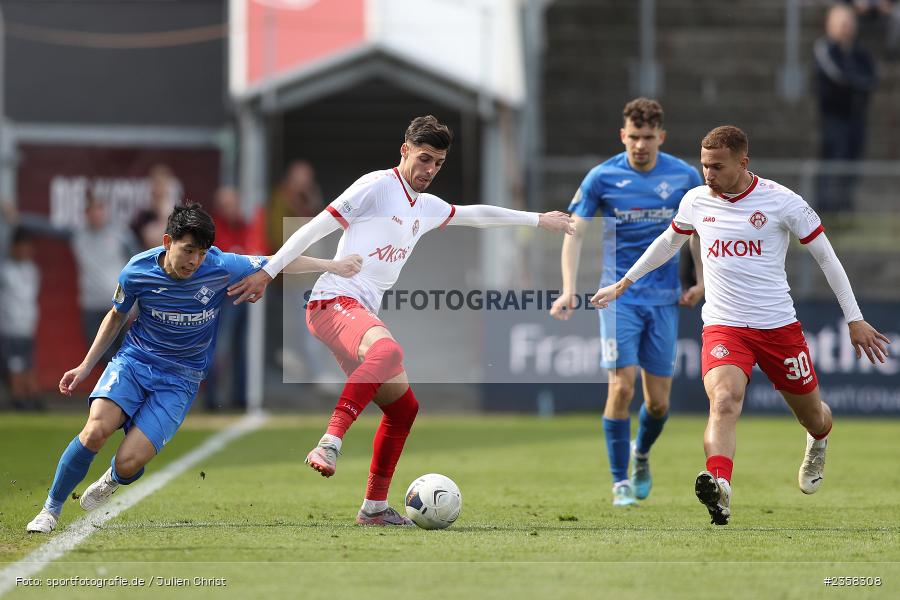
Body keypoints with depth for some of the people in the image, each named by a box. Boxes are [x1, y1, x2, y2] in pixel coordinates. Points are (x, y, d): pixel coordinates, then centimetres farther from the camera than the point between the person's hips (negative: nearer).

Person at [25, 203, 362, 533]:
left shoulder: (221, 267, -16)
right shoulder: (136, 271, -11)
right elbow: (116, 316, 9)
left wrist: (331, 266, 0)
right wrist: (86, 366, 10)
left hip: (180, 379, -1)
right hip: (134, 360, 1)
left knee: (129, 461, -18)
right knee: (95, 432, -26)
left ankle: (113, 481, 23)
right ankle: (51, 509, -5)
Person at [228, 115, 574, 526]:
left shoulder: (428, 208, 21)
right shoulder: (376, 187, -5)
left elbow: (477, 214, 39)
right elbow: (316, 228, -7)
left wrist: (538, 220, 45)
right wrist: (268, 272, -11)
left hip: (363, 313, 9)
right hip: (334, 302, -9)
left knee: (403, 406, 11)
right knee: (388, 350, -39)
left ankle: (374, 507, 21)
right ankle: (329, 445, -48)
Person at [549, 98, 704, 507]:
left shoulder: (685, 177, -1)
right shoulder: (602, 178, -6)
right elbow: (575, 233, -4)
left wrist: (702, 281, 5)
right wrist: (569, 290, -15)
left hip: (664, 299, 2)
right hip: (619, 297, -2)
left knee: (658, 400, 2)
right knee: (622, 386, -14)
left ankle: (641, 453, 35)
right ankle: (621, 482, -1)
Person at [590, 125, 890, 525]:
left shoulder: (782, 202, -8)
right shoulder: (696, 201, 3)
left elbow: (826, 257, 1)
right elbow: (667, 243, 24)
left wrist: (854, 319, 1)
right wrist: (623, 284, 29)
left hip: (779, 326, -1)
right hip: (723, 326, 1)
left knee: (812, 415, 15)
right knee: (723, 399, -29)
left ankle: (817, 447, 54)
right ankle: (719, 487, -51)